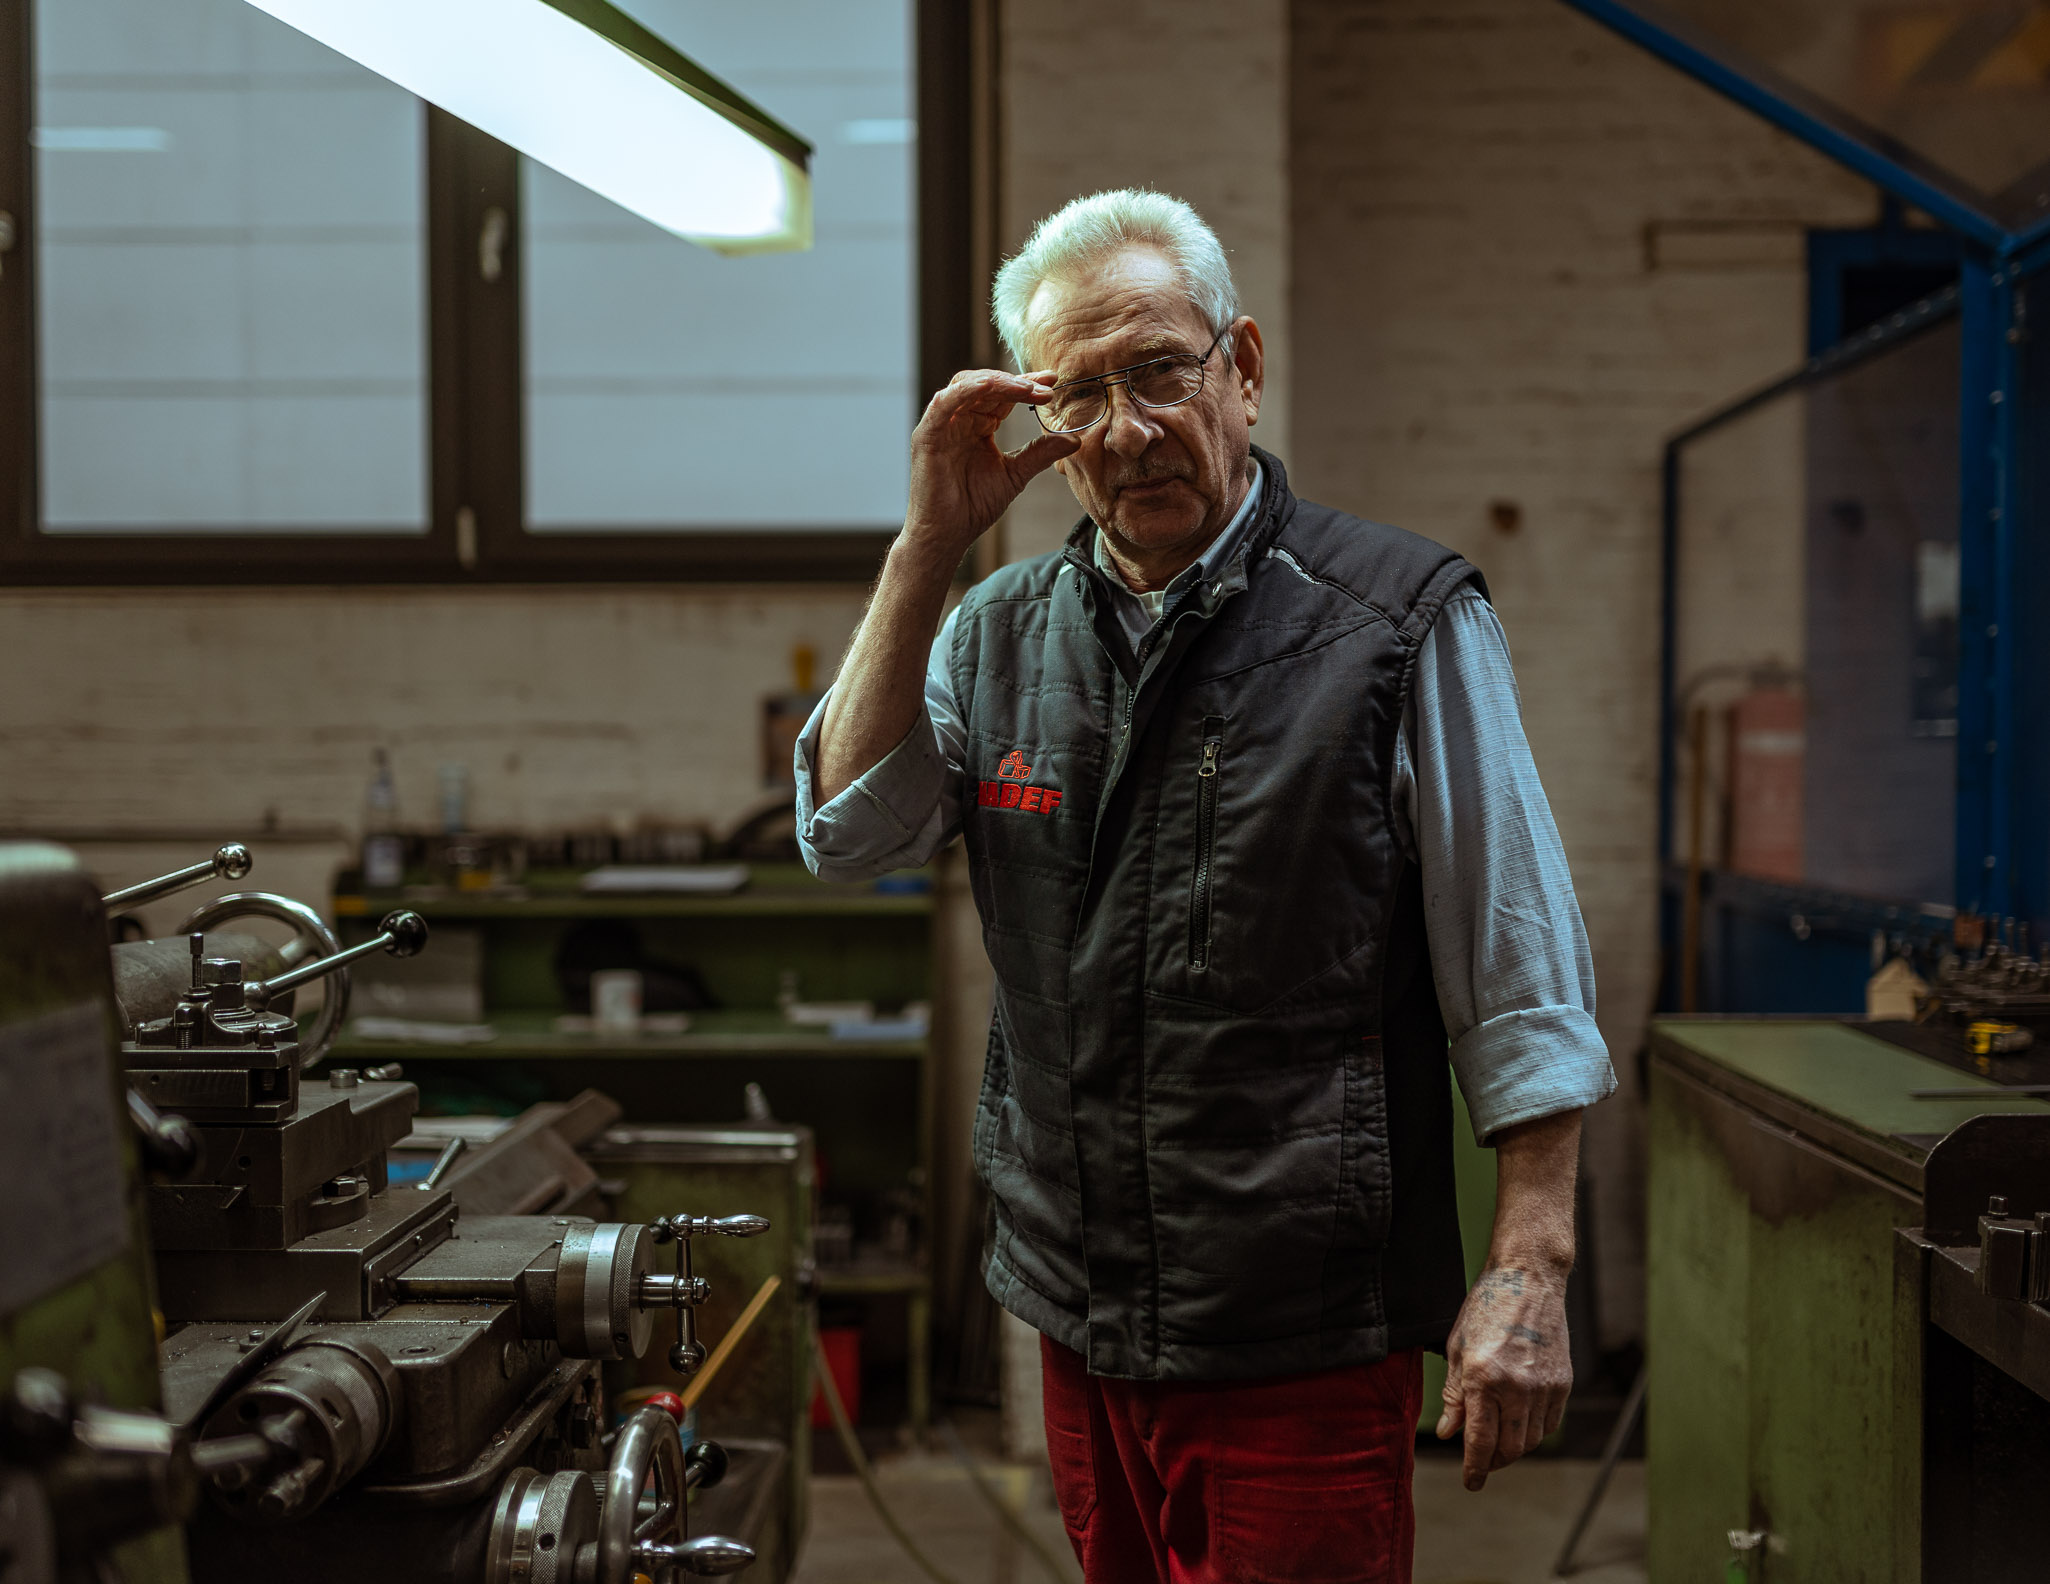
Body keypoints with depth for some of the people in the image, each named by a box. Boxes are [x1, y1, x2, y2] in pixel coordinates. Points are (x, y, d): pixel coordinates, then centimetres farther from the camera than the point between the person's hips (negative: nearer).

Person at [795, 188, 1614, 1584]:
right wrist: (931, 544, -10)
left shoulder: (1402, 624, -8)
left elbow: (1519, 979, -8)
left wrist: (1529, 1269, -14)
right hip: (1081, 1321, 5)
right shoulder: (1003, 631, 8)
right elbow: (851, 835, -5)